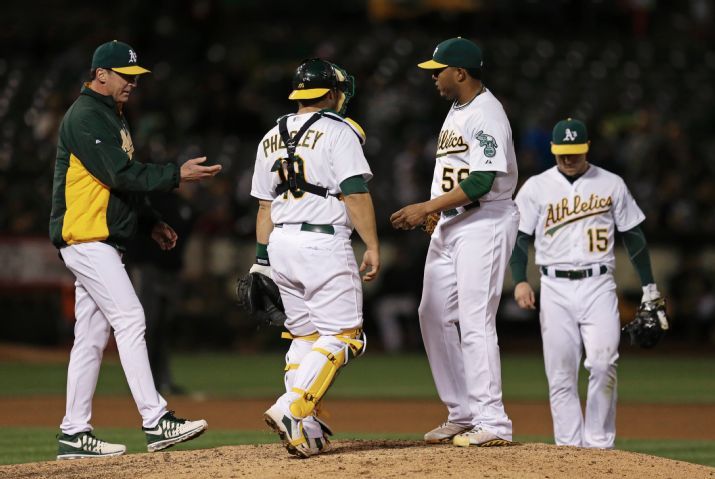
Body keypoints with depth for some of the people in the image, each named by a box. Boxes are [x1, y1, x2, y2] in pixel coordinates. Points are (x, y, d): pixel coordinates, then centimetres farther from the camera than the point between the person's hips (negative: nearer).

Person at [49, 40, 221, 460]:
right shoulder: (85, 117, -13)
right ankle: (156, 421, -19)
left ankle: (75, 434, 9)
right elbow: (120, 175, -21)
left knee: (93, 336, 8)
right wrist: (177, 176, -21)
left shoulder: (113, 116, 19)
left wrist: (152, 222, 18)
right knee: (130, 319, -15)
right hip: (85, 236, -10)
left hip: (103, 242, 10)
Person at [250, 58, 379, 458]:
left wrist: (263, 259, 20)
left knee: (305, 334, 15)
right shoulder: (338, 132, -5)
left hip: (281, 244, 7)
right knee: (340, 335, -4)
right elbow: (355, 192, -13)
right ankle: (292, 409, -19)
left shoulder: (271, 138, 15)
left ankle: (304, 426, 7)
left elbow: (265, 205, 17)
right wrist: (373, 247, -10)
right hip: (324, 244, -7)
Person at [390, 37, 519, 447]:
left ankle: (493, 424, -12)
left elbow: (481, 182, -23)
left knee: (476, 322, -13)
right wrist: (428, 214, 13)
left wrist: (427, 208, -22)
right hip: (450, 225, 10)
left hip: (485, 222, -10)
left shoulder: (487, 114, -15)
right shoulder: (457, 110, 16)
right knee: (435, 316, 10)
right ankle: (462, 415, 17)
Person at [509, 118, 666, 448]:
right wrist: (520, 281, -12)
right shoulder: (536, 187, 7)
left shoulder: (611, 184, 7)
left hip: (599, 286, -1)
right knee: (560, 372, -2)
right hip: (555, 289, 1)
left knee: (603, 364, -16)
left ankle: (599, 443, -9)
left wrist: (650, 288, 9)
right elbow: (520, 237, 4)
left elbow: (633, 236, 12)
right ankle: (568, 446, 3)